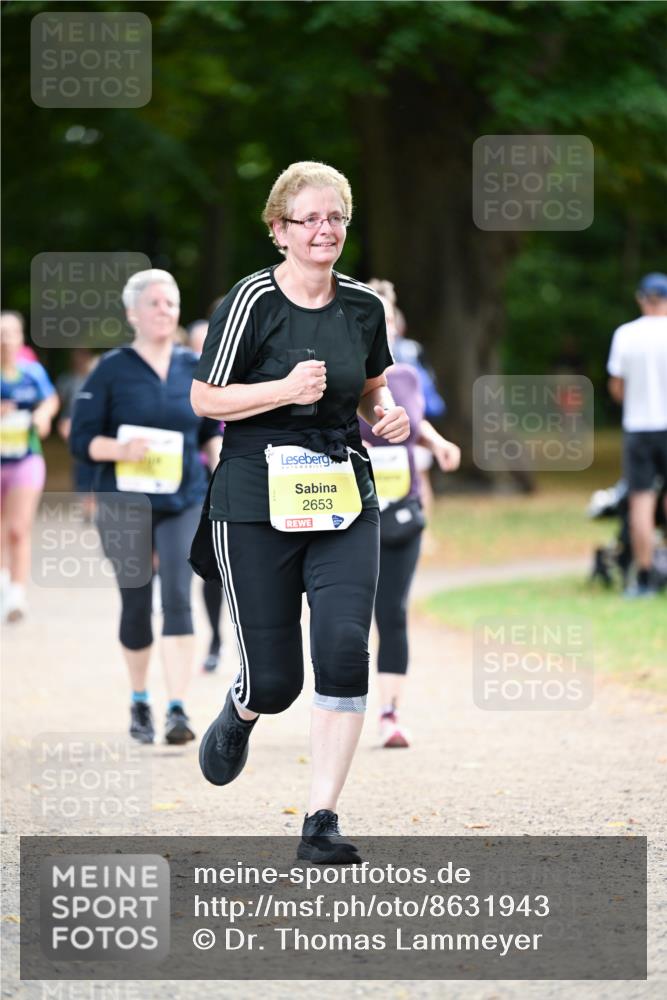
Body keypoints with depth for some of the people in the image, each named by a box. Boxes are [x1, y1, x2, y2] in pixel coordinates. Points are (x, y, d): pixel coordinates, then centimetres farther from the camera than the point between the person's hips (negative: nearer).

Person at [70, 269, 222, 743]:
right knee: (136, 604, 8)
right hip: (125, 503, -1)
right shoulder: (112, 370, -3)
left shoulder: (195, 368, 5)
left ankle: (178, 709, -17)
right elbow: (81, 439, -5)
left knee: (178, 597, -14)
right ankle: (139, 702, 28)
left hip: (184, 501, 1)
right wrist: (121, 449, -22)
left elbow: (212, 431, 18)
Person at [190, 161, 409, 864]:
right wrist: (286, 390, -20)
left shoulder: (363, 305, 5)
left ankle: (322, 820, -7)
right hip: (257, 501, -3)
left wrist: (387, 413, -1)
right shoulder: (253, 301, -10)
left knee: (344, 645, -15)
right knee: (274, 680, 1)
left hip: (344, 496, 3)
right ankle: (240, 712, 41)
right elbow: (204, 398, -7)